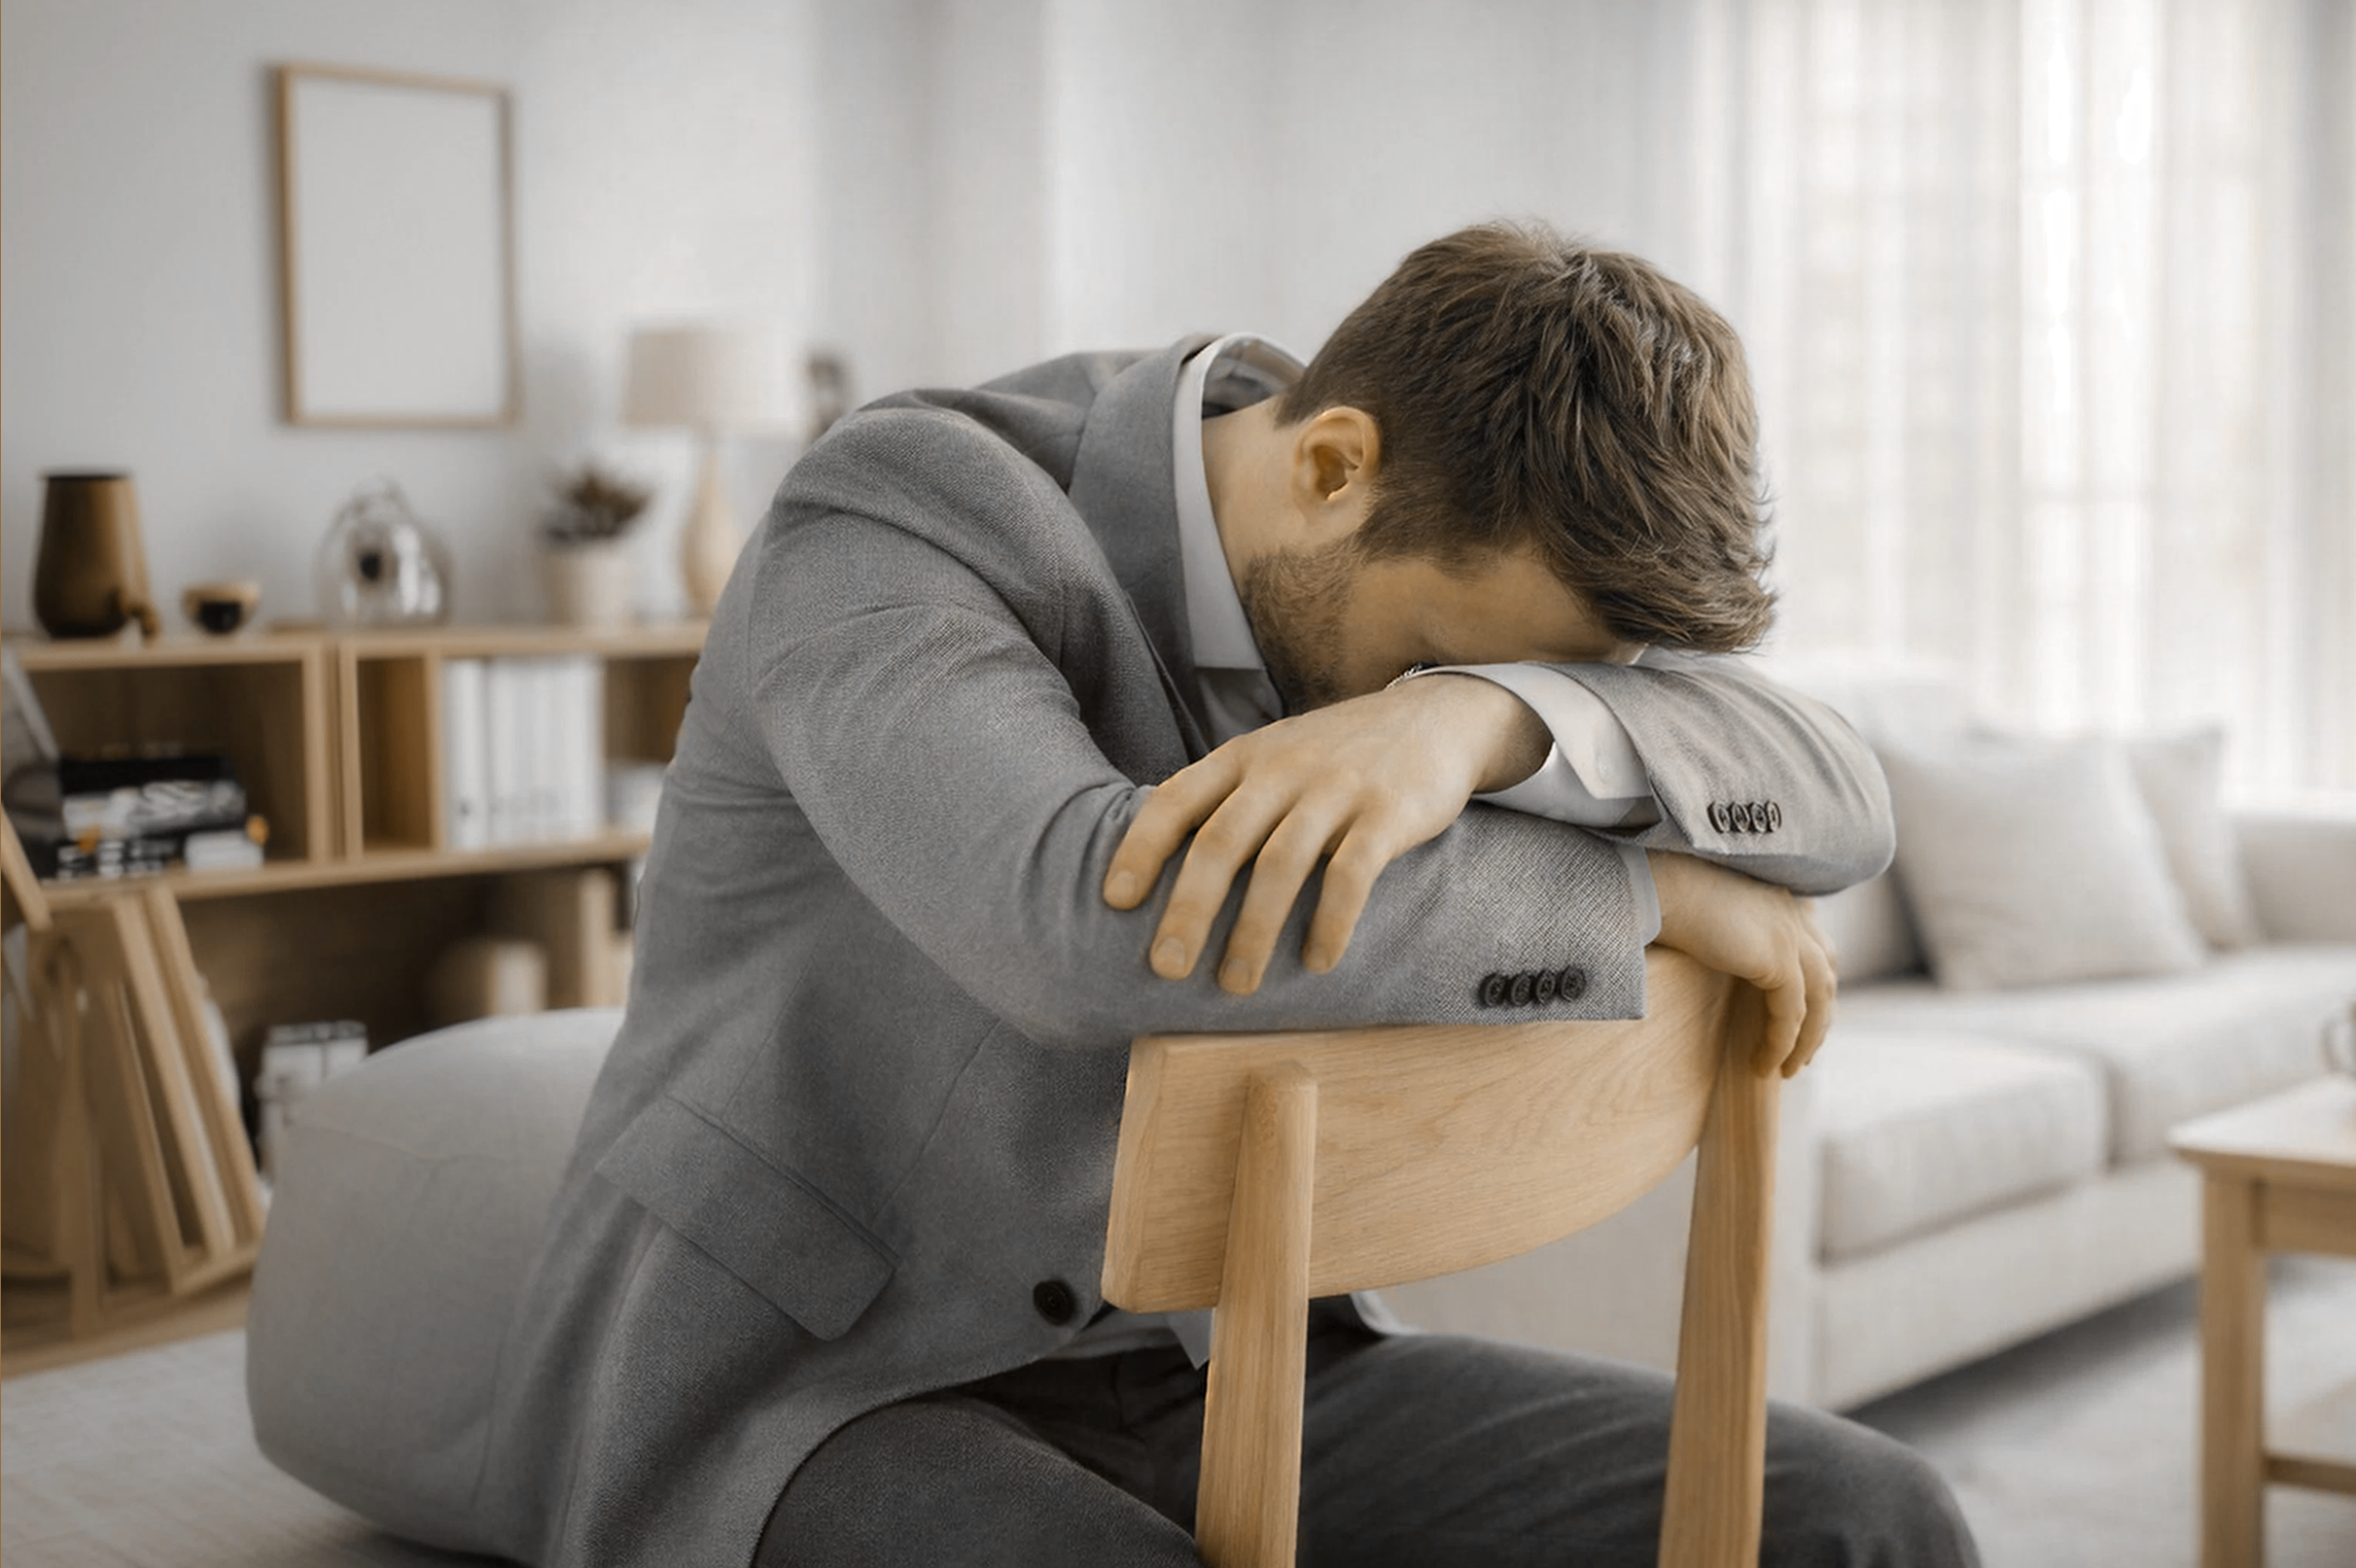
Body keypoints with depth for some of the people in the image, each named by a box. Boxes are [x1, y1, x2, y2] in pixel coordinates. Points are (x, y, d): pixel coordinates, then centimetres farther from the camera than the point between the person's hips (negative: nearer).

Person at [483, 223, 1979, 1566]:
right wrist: (1645, 889, -25)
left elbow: (1828, 796, -11)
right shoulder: (891, 523, -18)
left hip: (1197, 1360, 6)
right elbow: (1096, 926, -36)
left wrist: (1476, 724, -32)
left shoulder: (1430, 565, 1)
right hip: (811, 1391, -6)